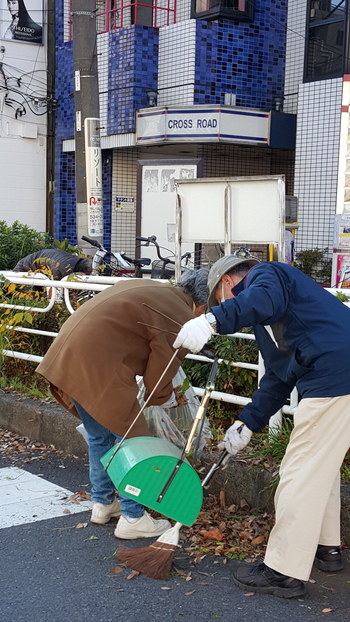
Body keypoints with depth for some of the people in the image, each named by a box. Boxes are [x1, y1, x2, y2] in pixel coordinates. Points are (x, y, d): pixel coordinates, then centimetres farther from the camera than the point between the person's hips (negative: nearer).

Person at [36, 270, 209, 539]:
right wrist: (169, 399, 21)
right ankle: (133, 518, 13)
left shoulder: (150, 286, 16)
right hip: (98, 369, -9)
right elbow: (158, 380, -2)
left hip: (68, 355, 9)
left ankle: (102, 503, 37)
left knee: (101, 436, 24)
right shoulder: (183, 322, -8)